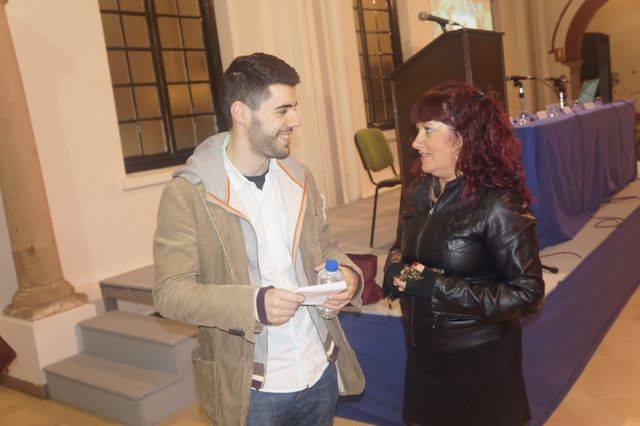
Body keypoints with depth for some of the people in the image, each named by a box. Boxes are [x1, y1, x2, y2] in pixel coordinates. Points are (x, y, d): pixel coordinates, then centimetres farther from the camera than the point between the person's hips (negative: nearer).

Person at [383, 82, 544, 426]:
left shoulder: (497, 206, -20)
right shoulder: (416, 192, 0)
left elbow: (526, 293, -20)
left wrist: (436, 287, -26)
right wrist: (397, 271, -10)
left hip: (479, 361, -5)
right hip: (421, 353, 6)